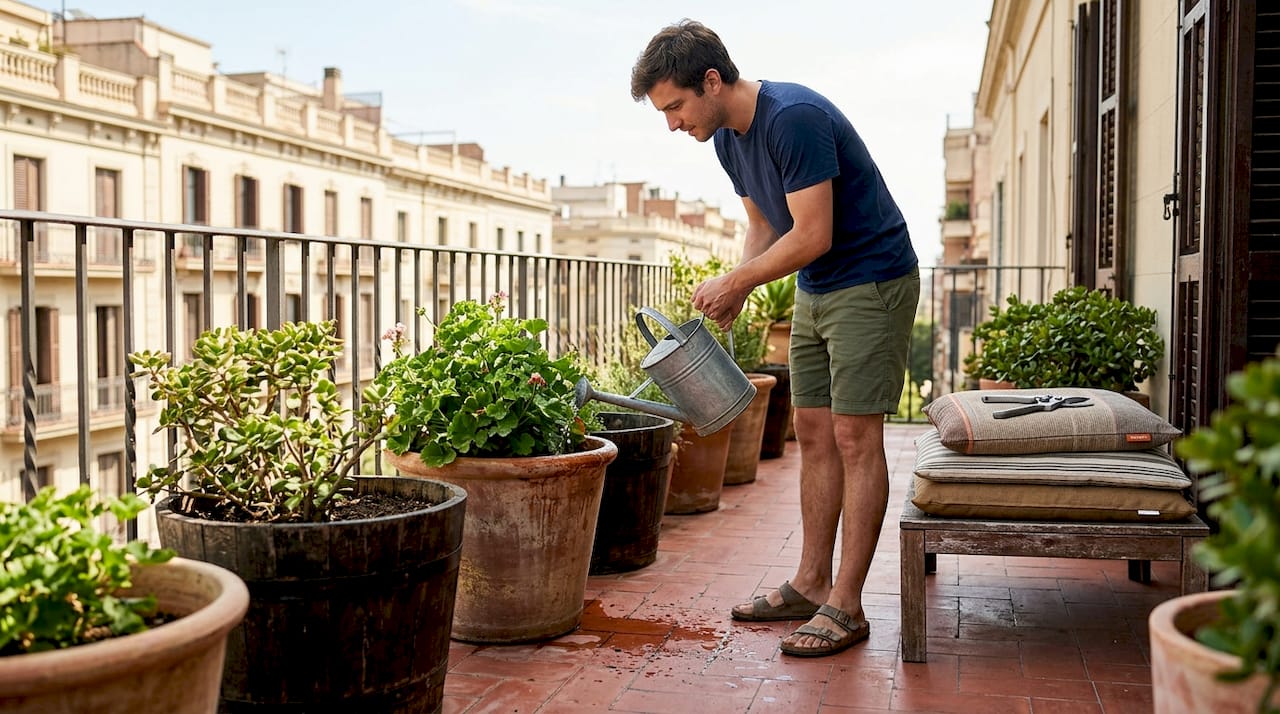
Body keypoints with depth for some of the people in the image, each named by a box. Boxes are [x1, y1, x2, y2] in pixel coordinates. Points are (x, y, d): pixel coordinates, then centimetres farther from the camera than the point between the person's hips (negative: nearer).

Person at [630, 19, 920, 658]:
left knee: (855, 438, -9)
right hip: (815, 290, 9)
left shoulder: (795, 119, -25)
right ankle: (811, 584, 18)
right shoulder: (728, 137, 5)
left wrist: (734, 284, -16)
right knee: (813, 432, 9)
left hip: (872, 280, -9)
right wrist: (736, 291, -5)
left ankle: (846, 607, -5)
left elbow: (813, 236, -26)